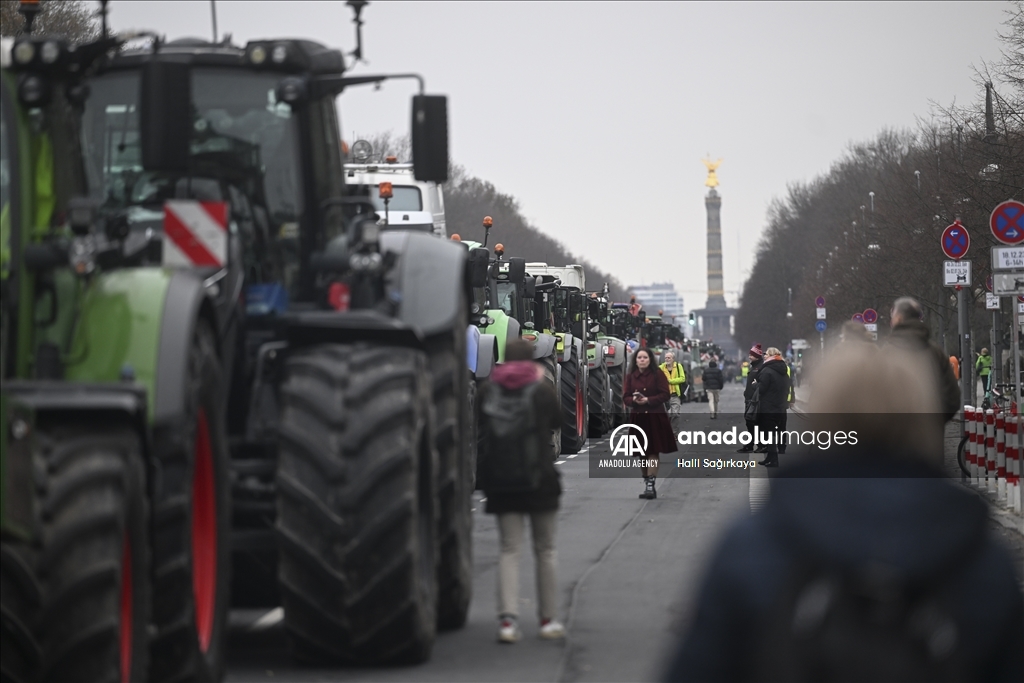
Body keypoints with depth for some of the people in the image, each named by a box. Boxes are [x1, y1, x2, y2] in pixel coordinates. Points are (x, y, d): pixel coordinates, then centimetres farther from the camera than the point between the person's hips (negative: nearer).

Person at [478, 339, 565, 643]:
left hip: (500, 481, 2)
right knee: (545, 550, 10)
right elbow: (557, 421, 11)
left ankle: (507, 618, -15)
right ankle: (549, 620, 12)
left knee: (509, 550, 2)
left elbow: (482, 425, 10)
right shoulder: (543, 389, -6)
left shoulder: (488, 390, 0)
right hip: (540, 480, -1)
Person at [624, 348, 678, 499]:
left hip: (655, 418, -3)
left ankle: (650, 485, -12)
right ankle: (647, 484, 16)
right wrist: (634, 400, -17)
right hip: (637, 418, 3)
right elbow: (625, 397, 6)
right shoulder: (630, 377, 7)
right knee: (642, 452, 6)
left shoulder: (658, 375, -2)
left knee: (653, 451, -9)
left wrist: (648, 400, -18)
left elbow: (665, 395, -6)